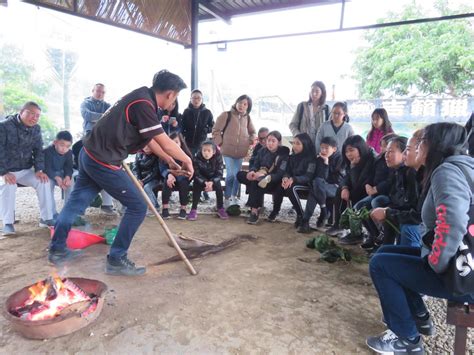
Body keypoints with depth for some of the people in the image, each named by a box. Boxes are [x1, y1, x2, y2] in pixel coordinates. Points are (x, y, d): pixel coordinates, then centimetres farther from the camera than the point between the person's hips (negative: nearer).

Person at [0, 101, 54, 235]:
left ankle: (46, 218, -8)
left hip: (26, 170, 4)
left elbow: (38, 150, 3)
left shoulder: (36, 129, 3)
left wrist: (39, 169, -12)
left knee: (44, 182, -17)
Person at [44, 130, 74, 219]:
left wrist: (67, 177, -35)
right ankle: (53, 213, -28)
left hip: (61, 174, 4)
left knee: (71, 183, -24)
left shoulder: (69, 153, -8)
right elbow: (47, 169, -29)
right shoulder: (47, 152, -23)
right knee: (48, 183, -34)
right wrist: (57, 178, -47)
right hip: (48, 175, -3)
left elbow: (69, 168, -11)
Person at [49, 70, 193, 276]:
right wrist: (187, 160, -3)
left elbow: (150, 140, 17)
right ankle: (116, 260, 10)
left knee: (76, 202, 21)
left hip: (90, 154, 11)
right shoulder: (143, 104, -21)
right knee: (137, 207, -1)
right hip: (103, 163, -10)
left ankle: (57, 250, 37)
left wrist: (170, 161, 21)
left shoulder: (142, 98, 10)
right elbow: (166, 144, -20)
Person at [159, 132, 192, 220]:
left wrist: (179, 173, -37)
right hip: (171, 178, 1)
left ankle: (183, 209, -24)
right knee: (167, 181, -31)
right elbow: (162, 170, -14)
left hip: (183, 179, -1)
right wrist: (169, 174, -35)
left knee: (183, 182, -33)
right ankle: (165, 208, -26)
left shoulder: (186, 155, -14)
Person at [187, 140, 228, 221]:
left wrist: (212, 182, -37)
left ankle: (220, 209, -10)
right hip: (201, 180, 0)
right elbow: (196, 174, -21)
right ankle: (194, 210, -21)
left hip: (213, 179, 1)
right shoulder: (197, 158, -22)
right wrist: (205, 183, -37)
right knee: (196, 186, -28)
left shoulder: (218, 158, -20)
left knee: (218, 186, -26)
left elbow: (219, 173, -20)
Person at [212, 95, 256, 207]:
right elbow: (216, 130, -2)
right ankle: (227, 198, 6)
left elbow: (252, 132, 25)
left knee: (238, 174, 8)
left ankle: (234, 196, 23)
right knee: (230, 174, -9)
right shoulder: (226, 115, -2)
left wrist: (251, 141, 6)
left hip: (241, 152, 5)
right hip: (228, 151, -4)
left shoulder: (247, 118, 12)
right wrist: (220, 144, -7)